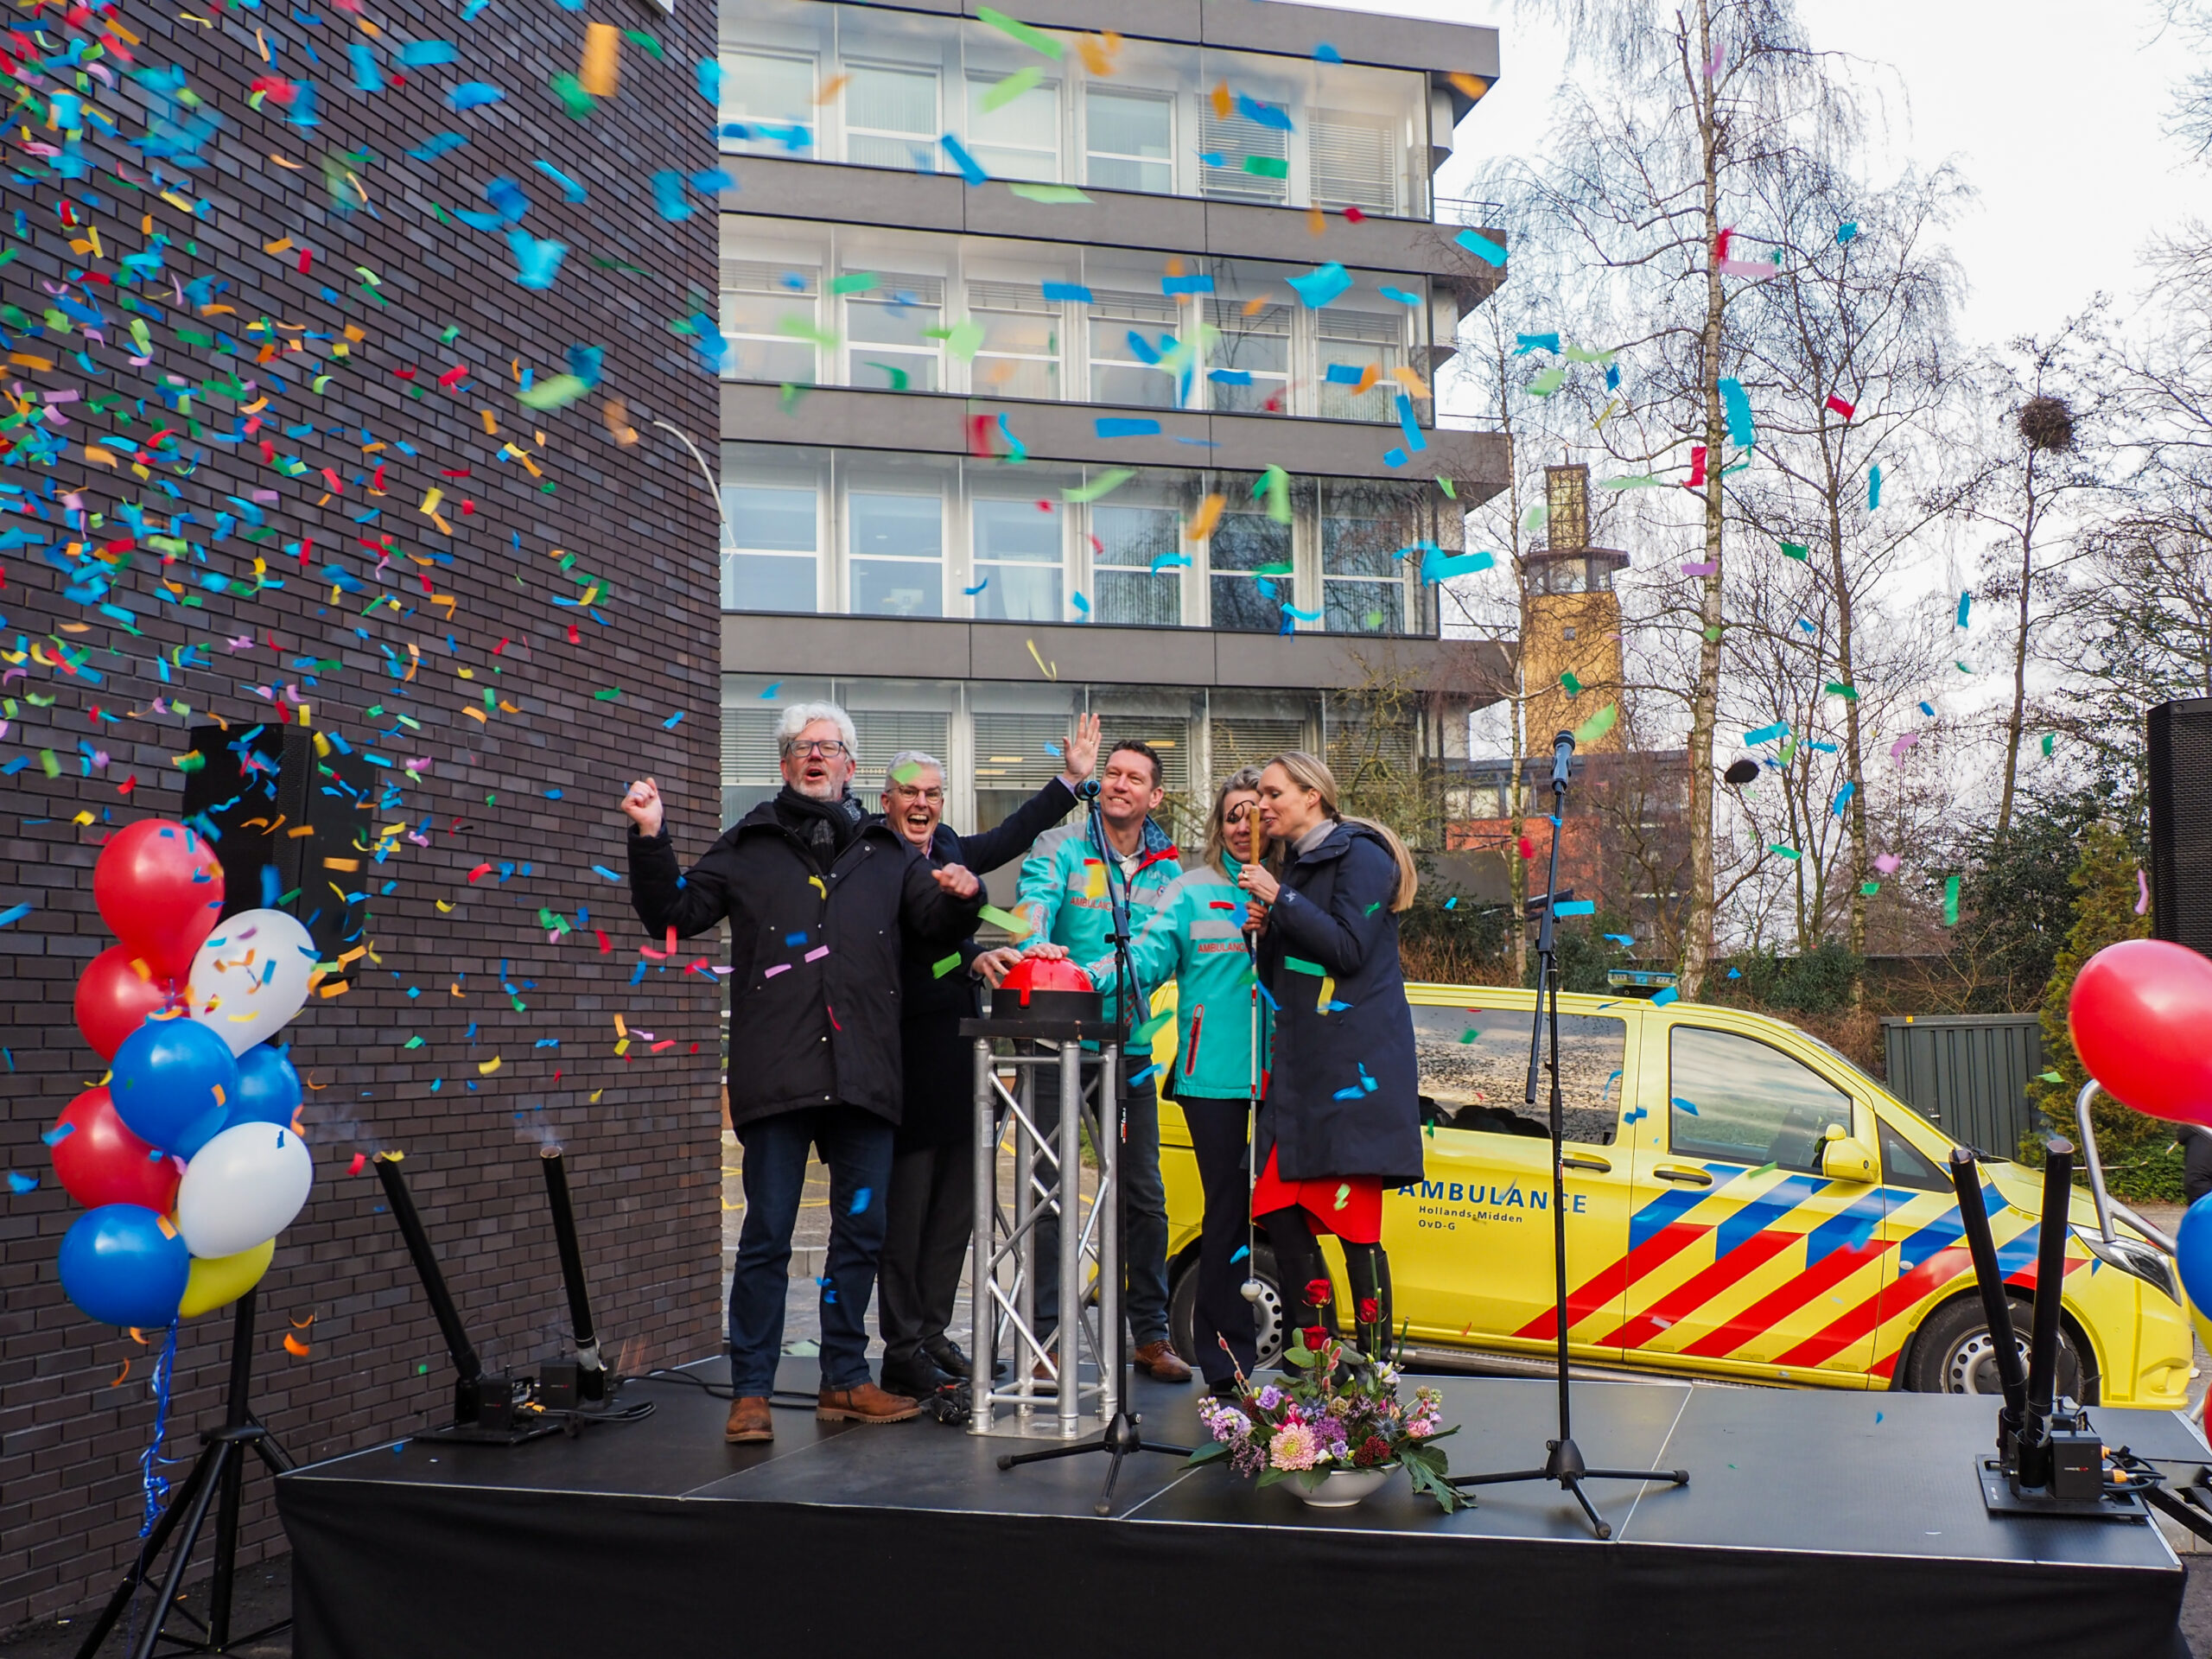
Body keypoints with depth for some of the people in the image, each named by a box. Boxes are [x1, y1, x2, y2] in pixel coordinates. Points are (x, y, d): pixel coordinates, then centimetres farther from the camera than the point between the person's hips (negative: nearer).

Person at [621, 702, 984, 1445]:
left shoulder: (888, 853, 15)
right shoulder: (749, 846, 11)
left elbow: (939, 932, 16)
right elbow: (672, 915, 9)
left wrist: (962, 898, -5)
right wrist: (650, 840, -4)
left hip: (863, 1075, 3)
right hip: (777, 1075, -2)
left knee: (861, 1232, 9)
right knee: (766, 1237, -2)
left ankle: (845, 1381, 22)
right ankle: (750, 1392, 6)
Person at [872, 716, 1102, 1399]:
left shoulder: (946, 849, 15)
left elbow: (1010, 837, 27)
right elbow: (917, 931, -23)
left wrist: (1074, 778, 29)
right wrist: (974, 957, -36)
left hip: (957, 1048, 8)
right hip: (909, 1055, -8)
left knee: (955, 1202, 11)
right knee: (906, 1207, -2)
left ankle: (931, 1333, 21)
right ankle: (902, 1350, 5)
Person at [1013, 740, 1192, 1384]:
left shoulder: (1166, 870, 9)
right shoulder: (1060, 849, -2)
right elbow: (1035, 901, -20)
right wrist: (1034, 950, -41)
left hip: (1128, 1042, 3)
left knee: (1143, 1193, 8)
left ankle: (1150, 1333, 20)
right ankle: (1043, 1337, 6)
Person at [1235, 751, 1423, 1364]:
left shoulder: (1359, 855, -3)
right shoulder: (1294, 867, 21)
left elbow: (1348, 949, -14)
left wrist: (1281, 900, -12)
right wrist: (1265, 931, 3)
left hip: (1355, 1063, -8)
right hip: (1301, 1070, 8)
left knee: (1353, 1223, -8)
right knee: (1278, 1210, 1)